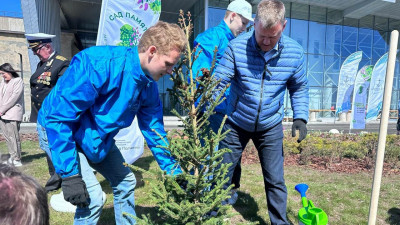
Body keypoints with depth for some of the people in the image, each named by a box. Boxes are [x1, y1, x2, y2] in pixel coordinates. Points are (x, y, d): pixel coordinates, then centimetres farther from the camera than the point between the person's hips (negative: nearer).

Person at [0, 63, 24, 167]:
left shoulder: (18, 81, -1)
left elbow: (14, 97, -9)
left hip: (12, 114, -7)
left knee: (13, 137, -8)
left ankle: (17, 160, -4)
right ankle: (12, 157, 14)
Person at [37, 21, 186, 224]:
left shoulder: (149, 86, -10)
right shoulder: (99, 63, -33)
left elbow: (153, 130, -1)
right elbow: (59, 117, -31)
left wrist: (175, 173, 1)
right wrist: (69, 174, -29)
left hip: (98, 136, 7)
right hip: (59, 130, -7)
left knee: (125, 182, 9)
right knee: (92, 196, -15)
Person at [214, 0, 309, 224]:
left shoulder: (295, 52, -9)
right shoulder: (236, 47, -17)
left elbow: (299, 87, 5)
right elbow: (218, 83, -17)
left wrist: (300, 117, -7)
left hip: (271, 128, 1)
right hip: (236, 125, -1)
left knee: (275, 180, 11)